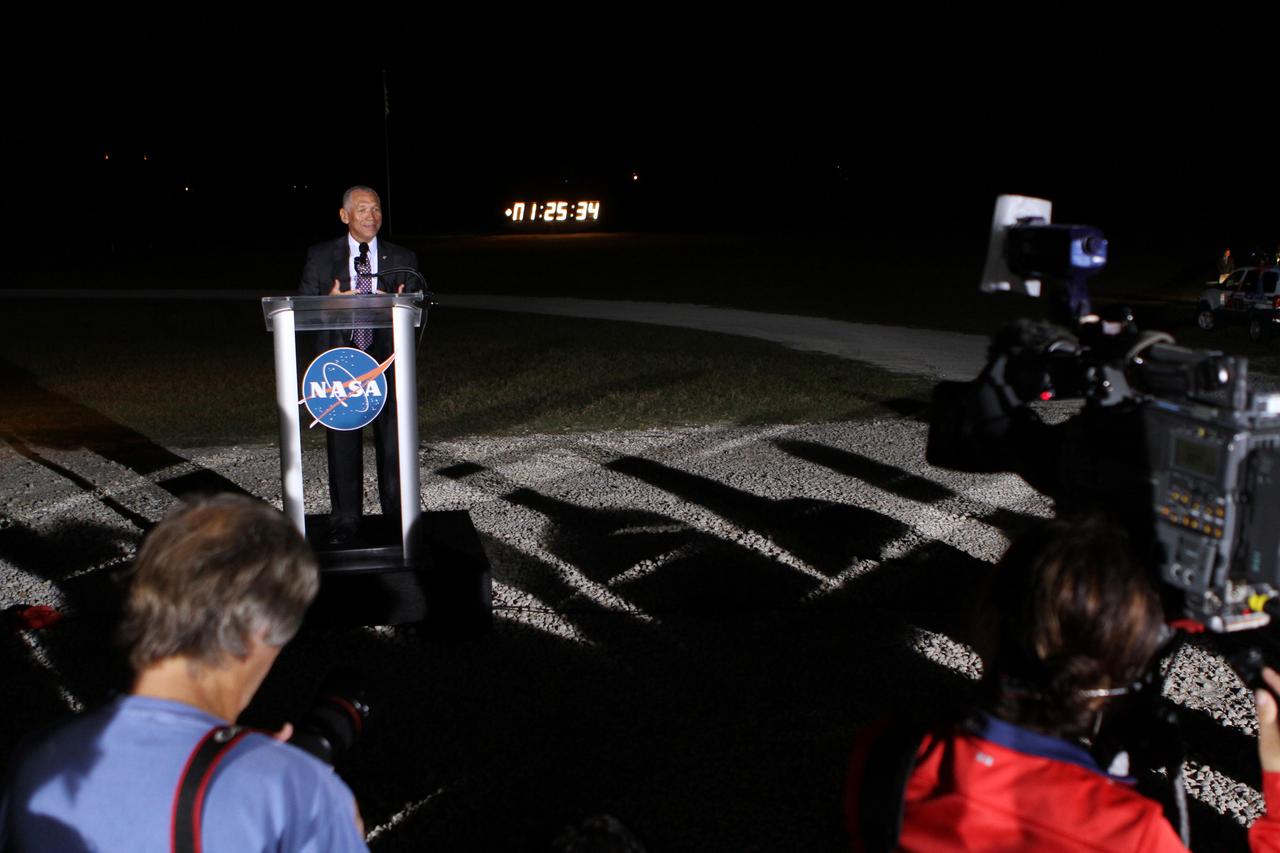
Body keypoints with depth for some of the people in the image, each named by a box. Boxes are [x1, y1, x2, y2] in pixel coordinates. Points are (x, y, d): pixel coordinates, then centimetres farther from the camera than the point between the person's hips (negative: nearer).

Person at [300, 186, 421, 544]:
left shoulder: (403, 258, 8)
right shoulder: (320, 256, 5)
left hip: (388, 360, 1)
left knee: (394, 441, 6)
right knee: (342, 444, 6)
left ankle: (398, 512, 22)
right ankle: (345, 520, 18)